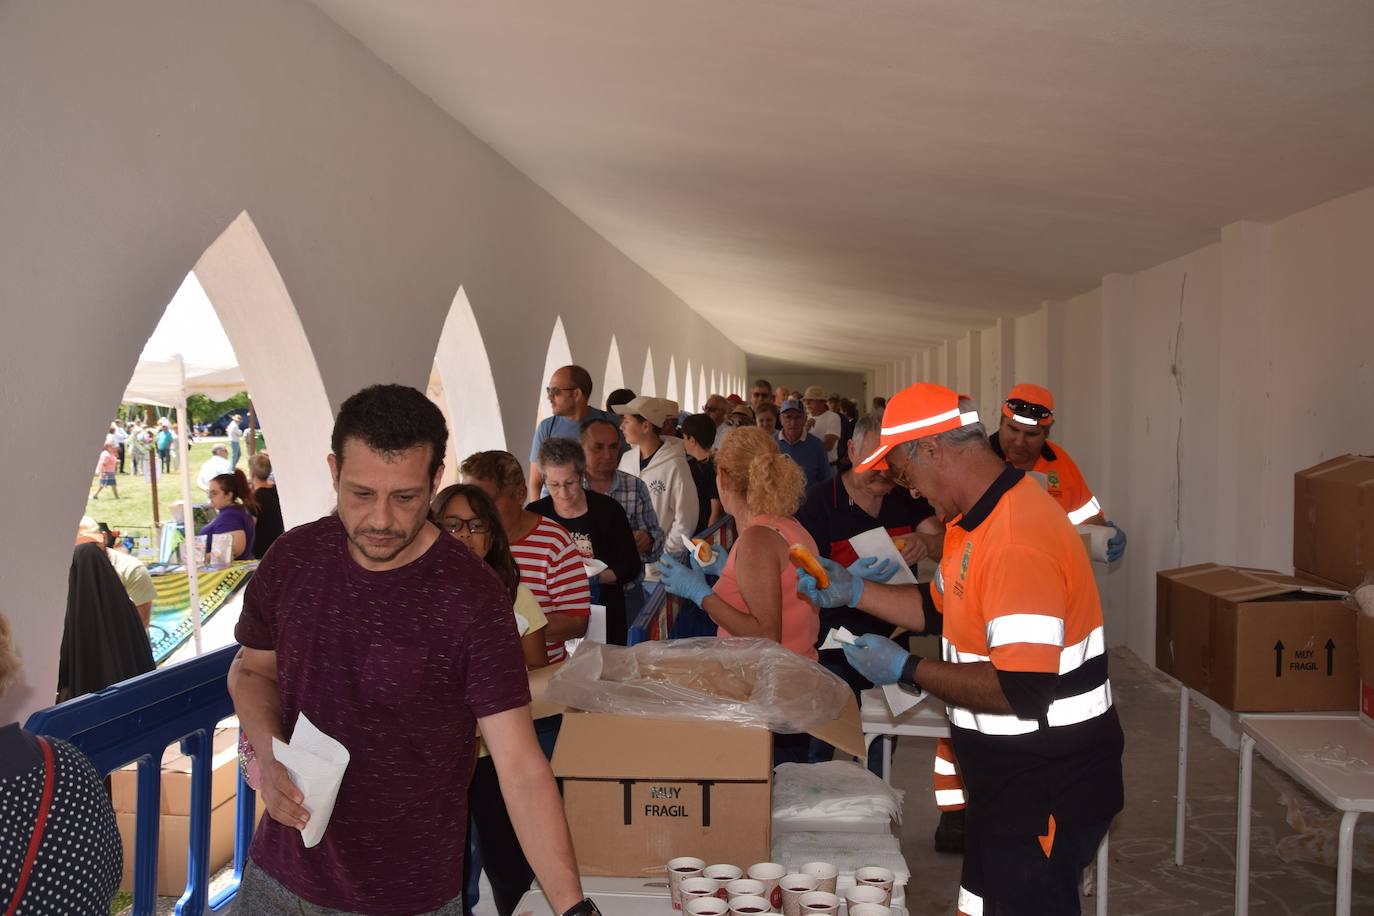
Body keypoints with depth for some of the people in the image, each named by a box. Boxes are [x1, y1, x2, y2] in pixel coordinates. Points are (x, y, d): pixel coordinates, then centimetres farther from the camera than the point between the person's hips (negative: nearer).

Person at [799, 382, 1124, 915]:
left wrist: (906, 669, -22)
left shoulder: (1018, 540, -28)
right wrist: (854, 592, 9)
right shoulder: (977, 519, 6)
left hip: (1050, 786, -10)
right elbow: (943, 608, 19)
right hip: (1008, 773, 10)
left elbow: (1023, 691, -31)